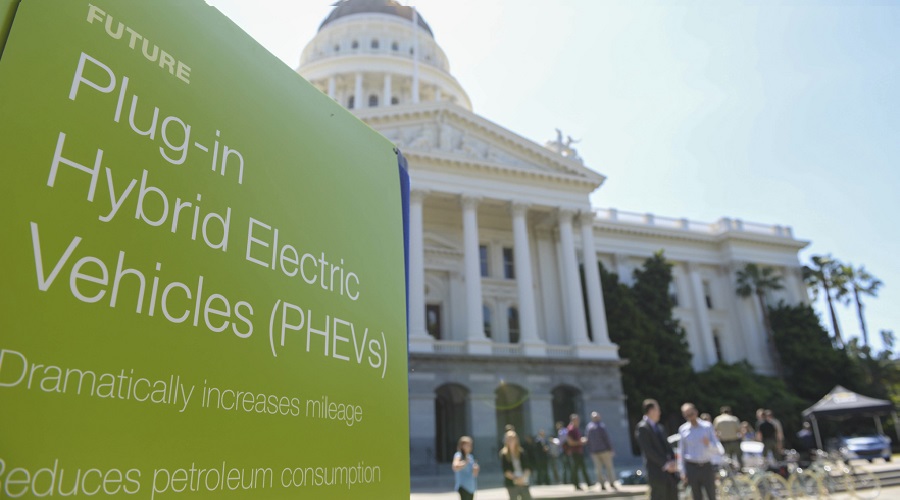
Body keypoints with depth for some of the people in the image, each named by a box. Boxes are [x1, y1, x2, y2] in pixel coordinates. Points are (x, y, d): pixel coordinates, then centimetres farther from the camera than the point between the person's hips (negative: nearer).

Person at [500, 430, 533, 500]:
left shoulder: (521, 452, 2)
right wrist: (515, 478, -20)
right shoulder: (504, 454, -2)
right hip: (511, 483, -2)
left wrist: (523, 477, -17)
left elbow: (528, 467, 0)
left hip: (523, 483, 2)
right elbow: (506, 471, -7)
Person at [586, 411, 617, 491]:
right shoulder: (601, 426, -10)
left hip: (594, 451, 5)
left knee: (598, 469, 8)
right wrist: (610, 448, -8)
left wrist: (590, 451, 14)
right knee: (609, 467, 3)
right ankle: (612, 483, -2)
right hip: (604, 450, -4)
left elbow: (587, 440, 9)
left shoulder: (588, 427, 7)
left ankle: (602, 485, 6)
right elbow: (606, 438, -13)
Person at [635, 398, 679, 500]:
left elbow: (666, 445, 14)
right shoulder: (642, 428, -12)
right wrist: (665, 464, -18)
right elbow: (648, 450, -17)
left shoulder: (659, 427, 15)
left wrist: (672, 461, -3)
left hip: (668, 469, 8)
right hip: (656, 471, -8)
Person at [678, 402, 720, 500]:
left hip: (707, 467, -1)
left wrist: (708, 444, -22)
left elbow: (716, 449, 0)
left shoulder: (708, 426, 0)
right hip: (691, 467, 1)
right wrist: (683, 471, 4)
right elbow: (681, 451, 7)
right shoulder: (683, 429, 2)